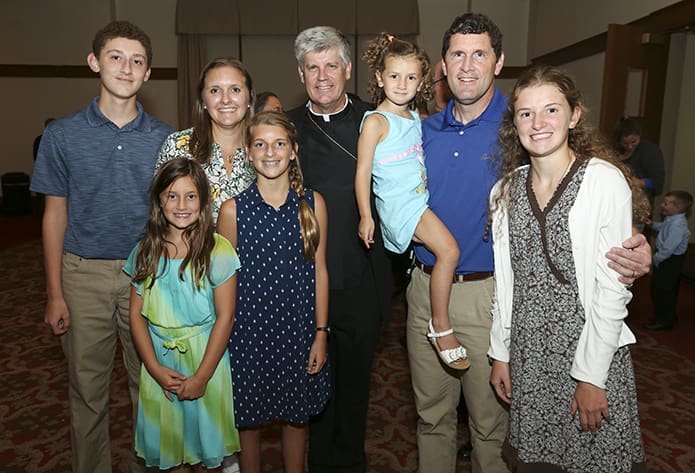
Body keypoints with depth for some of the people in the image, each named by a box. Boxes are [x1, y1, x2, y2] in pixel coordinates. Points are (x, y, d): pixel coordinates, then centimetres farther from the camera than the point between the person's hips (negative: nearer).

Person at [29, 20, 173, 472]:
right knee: (87, 389, 12)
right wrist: (55, 294, -1)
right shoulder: (64, 134, -1)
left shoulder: (164, 139, 0)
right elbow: (55, 215, 2)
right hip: (85, 275, 0)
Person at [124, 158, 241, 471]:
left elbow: (225, 317, -12)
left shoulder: (218, 250, -12)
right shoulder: (145, 252, -1)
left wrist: (202, 376, -12)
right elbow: (137, 315, 1)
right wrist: (155, 368, -8)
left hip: (206, 360, -3)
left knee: (208, 445, 13)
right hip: (159, 366, 3)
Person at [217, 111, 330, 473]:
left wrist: (321, 332, -1)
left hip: (298, 327, 1)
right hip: (248, 330, -1)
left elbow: (319, 270, 0)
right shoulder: (233, 209, -8)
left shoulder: (312, 203, -4)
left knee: (296, 414, 18)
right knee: (248, 418, 15)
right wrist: (223, 339, -1)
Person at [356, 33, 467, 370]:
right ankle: (441, 326, -8)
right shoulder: (375, 121, -9)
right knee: (448, 250, -19)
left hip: (420, 198, 8)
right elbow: (363, 171, -11)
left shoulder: (416, 117, 14)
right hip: (398, 202, -8)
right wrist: (365, 216, -14)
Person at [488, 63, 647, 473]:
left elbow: (613, 289, -12)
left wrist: (591, 376, -13)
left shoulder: (605, 181, -11)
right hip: (527, 355, 4)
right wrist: (501, 353, 7)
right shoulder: (506, 189, 3)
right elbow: (505, 279, 6)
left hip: (592, 351, -4)